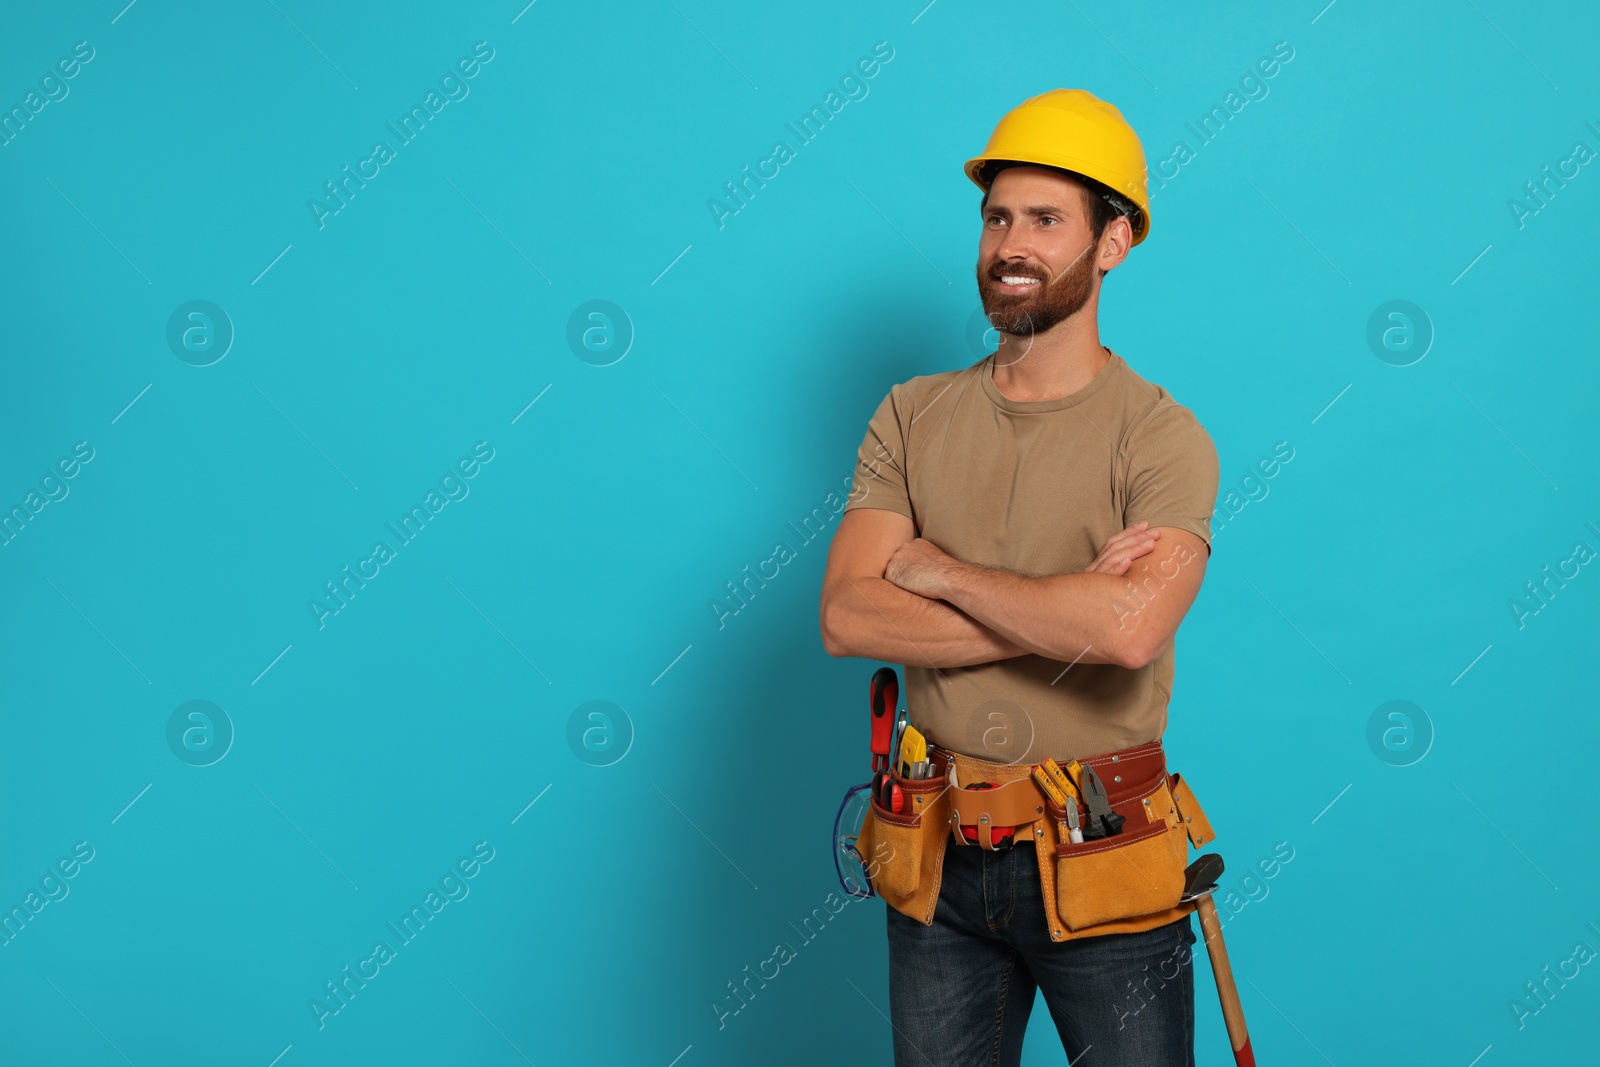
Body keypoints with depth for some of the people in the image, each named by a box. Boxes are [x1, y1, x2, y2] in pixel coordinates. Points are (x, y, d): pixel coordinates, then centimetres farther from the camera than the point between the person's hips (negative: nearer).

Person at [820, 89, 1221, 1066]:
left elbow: (1131, 628, -27)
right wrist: (1065, 613, -17)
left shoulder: (1162, 437, -9)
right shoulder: (912, 417, 2)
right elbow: (847, 617, -10)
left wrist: (942, 572, -15)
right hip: (940, 857, 3)